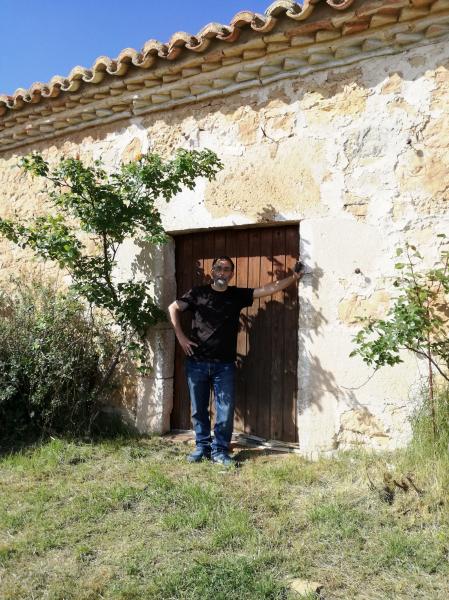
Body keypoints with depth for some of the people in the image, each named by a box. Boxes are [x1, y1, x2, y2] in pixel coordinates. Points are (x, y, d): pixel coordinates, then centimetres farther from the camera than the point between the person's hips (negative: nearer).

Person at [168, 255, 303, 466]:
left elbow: (269, 289, 2)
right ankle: (202, 447, 24)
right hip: (197, 362, 0)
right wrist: (180, 336, 2)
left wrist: (294, 276, -4)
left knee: (225, 410, 1)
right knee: (198, 409, 9)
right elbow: (173, 308, 10)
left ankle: (220, 450, 15)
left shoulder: (238, 295, 5)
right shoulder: (198, 293, 3)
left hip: (225, 364, 0)